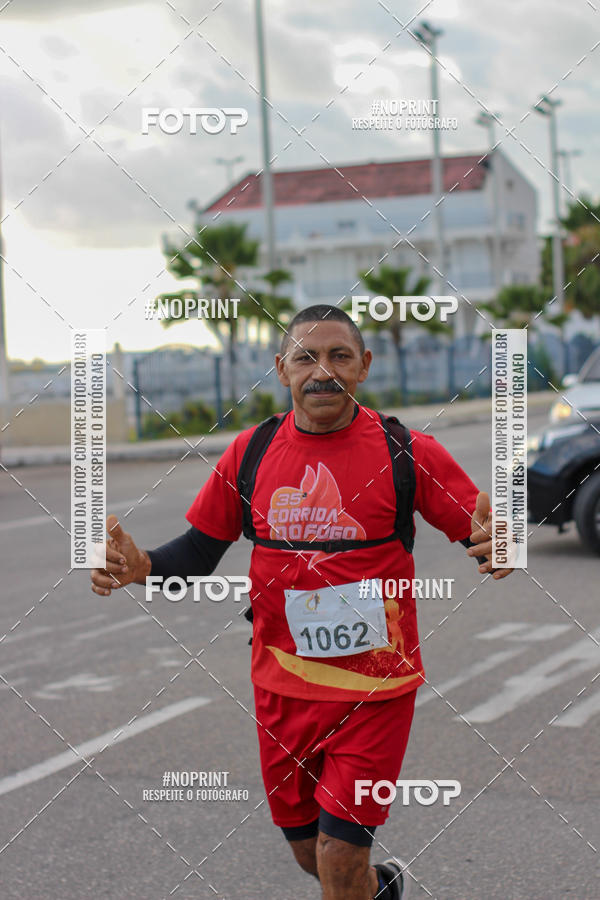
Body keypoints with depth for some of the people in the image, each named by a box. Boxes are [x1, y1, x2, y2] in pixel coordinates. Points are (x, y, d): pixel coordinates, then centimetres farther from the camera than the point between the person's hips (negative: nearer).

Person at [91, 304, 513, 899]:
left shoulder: (408, 452, -8)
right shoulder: (249, 454, 0)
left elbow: (484, 536, -6)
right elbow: (199, 552, 7)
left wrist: (495, 546, -30)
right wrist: (142, 566, -13)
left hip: (376, 688, -3)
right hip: (284, 687, 4)